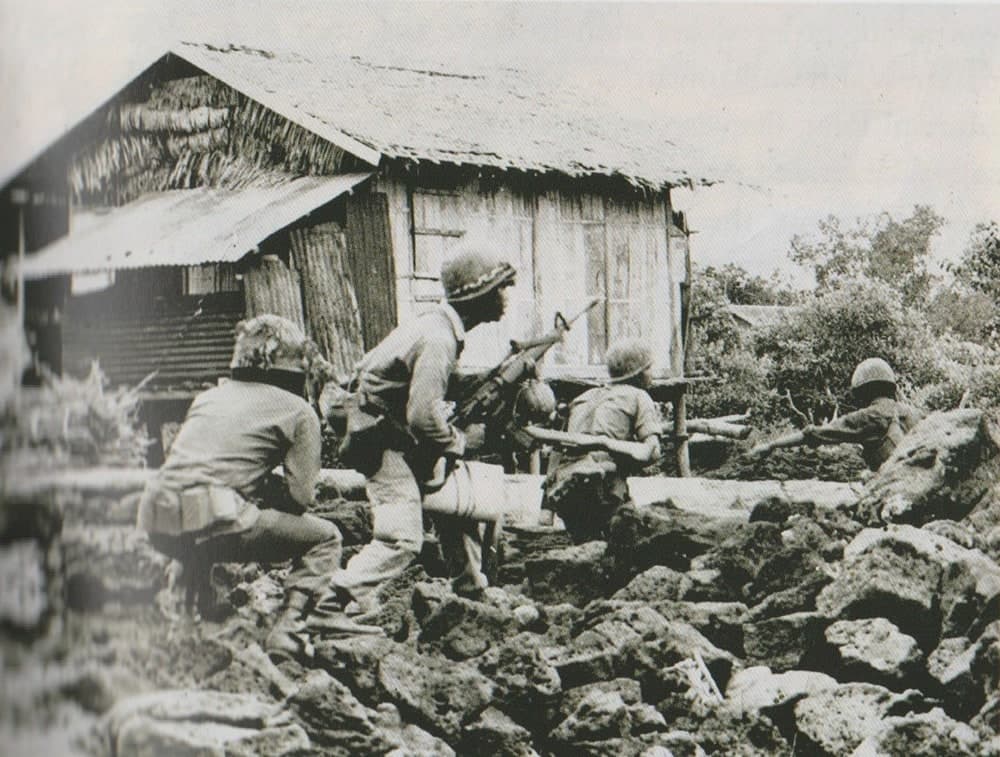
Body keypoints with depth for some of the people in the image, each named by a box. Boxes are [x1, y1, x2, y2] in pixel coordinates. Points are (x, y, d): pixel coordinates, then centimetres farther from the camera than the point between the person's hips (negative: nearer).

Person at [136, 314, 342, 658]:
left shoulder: (209, 397, 26)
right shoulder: (299, 411, 9)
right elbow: (301, 497, 4)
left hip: (157, 524, 7)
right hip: (212, 523, -6)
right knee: (325, 538, 10)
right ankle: (286, 634, -3)